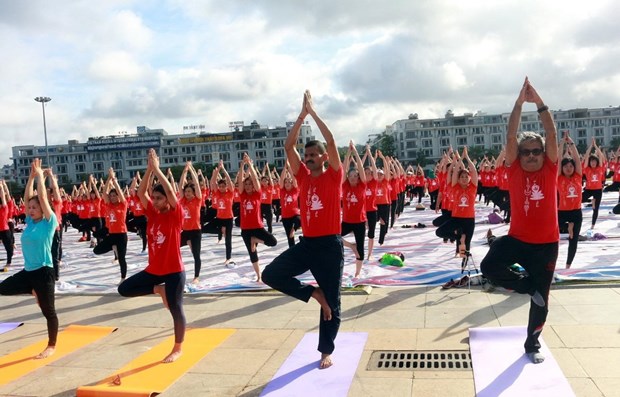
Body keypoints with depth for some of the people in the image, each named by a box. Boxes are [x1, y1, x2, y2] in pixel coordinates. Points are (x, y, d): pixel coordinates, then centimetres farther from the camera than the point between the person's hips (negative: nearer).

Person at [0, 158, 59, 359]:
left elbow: (42, 197, -14)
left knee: (48, 311, 5)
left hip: (43, 272, -7)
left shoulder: (49, 222, -9)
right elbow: (28, 197, 9)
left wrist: (40, 175, -7)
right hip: (27, 271, 7)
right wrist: (32, 176, 7)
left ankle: (52, 346, 18)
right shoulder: (30, 221, 8)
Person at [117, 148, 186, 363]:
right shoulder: (152, 214, 4)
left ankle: (178, 348, 19)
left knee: (175, 308, 3)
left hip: (174, 271, -6)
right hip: (153, 269, 6)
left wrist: (157, 168, -20)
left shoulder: (176, 215, -11)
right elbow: (141, 192, -4)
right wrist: (149, 169, -12)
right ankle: (158, 289, 18)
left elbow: (170, 191, -24)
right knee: (124, 289, 3)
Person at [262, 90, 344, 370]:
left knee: (332, 302, 5)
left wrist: (313, 112, -11)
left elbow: (331, 142, -15)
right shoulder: (303, 177, 7)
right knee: (271, 274, -11)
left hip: (330, 244, -4)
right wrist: (302, 115, -4)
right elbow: (289, 146, -1)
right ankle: (312, 292, 7)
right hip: (307, 243, 4)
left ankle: (326, 351, 23)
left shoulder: (334, 176, -4)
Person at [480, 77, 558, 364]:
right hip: (517, 239, 0)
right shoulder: (514, 170, -3)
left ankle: (532, 344, 32)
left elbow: (552, 135, -11)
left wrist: (539, 102, -17)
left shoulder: (550, 170, -3)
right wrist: (520, 102, -17)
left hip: (546, 243, 0)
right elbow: (511, 137, -11)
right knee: (489, 266, -24)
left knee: (541, 299, 10)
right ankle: (527, 285, 5)